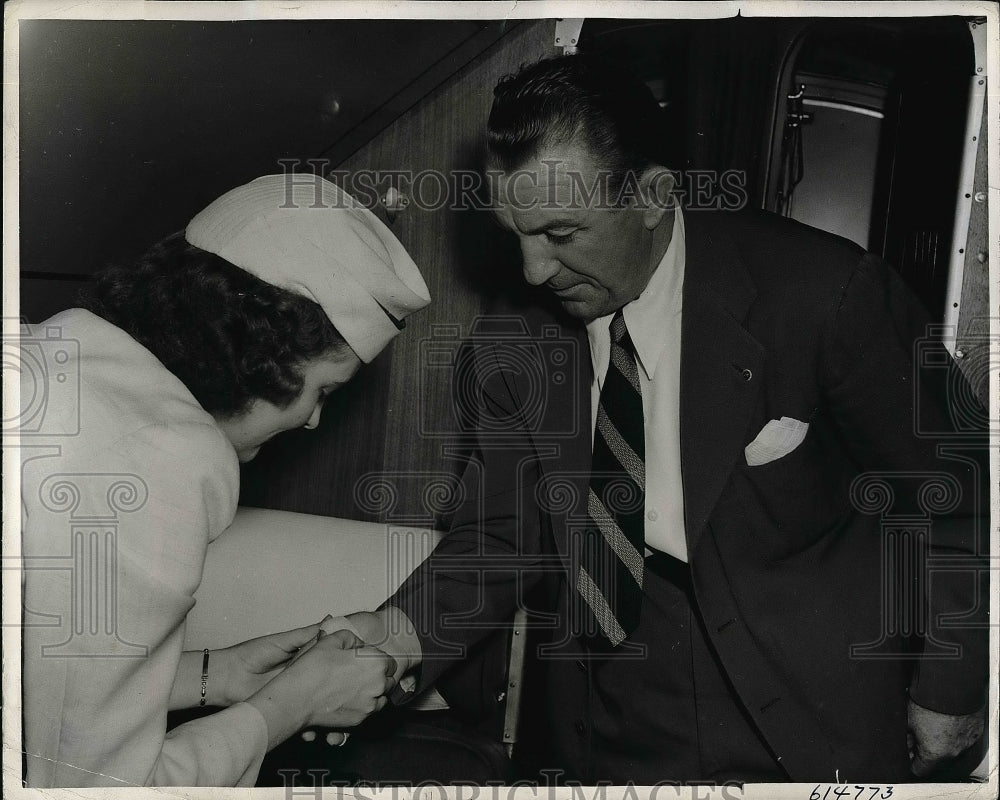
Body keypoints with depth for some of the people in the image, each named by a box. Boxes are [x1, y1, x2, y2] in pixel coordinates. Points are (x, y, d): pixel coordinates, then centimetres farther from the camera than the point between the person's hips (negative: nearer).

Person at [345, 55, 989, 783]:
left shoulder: (820, 291, -19)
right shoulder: (514, 346, -8)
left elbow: (955, 488, -9)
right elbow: (500, 536, -3)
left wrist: (948, 692, -3)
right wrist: (393, 636, -21)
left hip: (814, 728, -2)